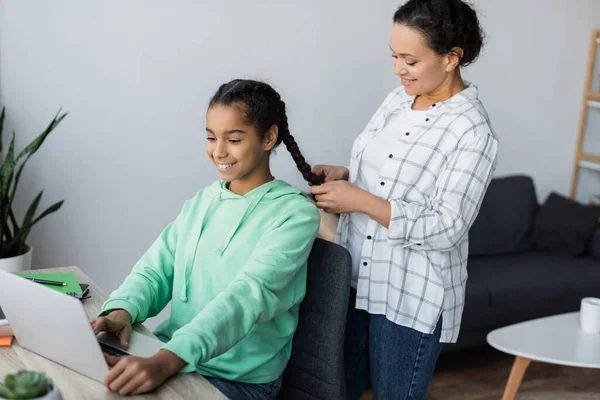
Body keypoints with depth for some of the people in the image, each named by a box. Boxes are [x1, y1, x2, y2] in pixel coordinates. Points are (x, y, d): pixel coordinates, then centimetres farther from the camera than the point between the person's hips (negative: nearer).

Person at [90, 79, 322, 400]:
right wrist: (122, 310, -18)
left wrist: (165, 361, -36)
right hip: (169, 358, 6)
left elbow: (249, 295, -23)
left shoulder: (294, 213, -10)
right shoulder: (202, 201, 10)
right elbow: (156, 269, 5)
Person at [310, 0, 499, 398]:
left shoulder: (473, 132, -18)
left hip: (412, 298, -7)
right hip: (355, 277, 7)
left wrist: (359, 201, -22)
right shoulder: (397, 99, 5)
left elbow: (447, 229, -21)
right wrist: (342, 175, -3)